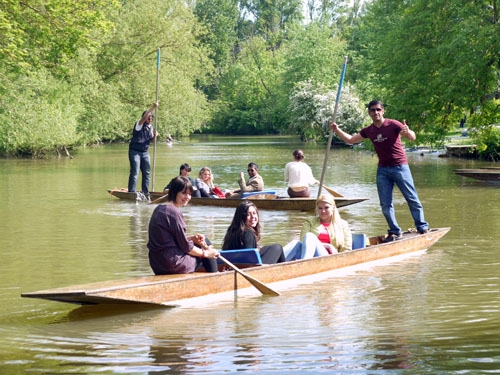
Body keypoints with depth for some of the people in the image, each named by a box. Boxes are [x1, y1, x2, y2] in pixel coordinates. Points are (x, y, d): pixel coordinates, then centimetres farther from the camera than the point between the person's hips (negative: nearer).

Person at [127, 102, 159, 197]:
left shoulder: (150, 127, 11)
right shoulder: (139, 124, -10)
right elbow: (144, 117, -30)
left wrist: (154, 136, -5)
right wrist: (152, 108, -36)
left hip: (145, 152, 7)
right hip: (135, 151, -7)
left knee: (147, 172, 9)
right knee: (135, 172, -10)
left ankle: (145, 192, 19)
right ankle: (131, 192, -8)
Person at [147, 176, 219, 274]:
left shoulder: (159, 209, 9)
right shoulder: (174, 212, -18)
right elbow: (186, 246, -13)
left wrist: (192, 238, 7)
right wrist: (205, 253, 2)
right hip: (173, 264, -9)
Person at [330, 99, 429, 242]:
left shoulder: (393, 125, -10)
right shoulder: (368, 131, 6)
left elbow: (412, 137, -18)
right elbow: (350, 140, 14)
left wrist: (407, 132, -42)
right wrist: (337, 130, 0)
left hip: (400, 167, -5)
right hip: (382, 170, 5)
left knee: (412, 199, -2)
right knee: (385, 204, 2)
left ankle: (423, 228, 9)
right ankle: (395, 232, 10)